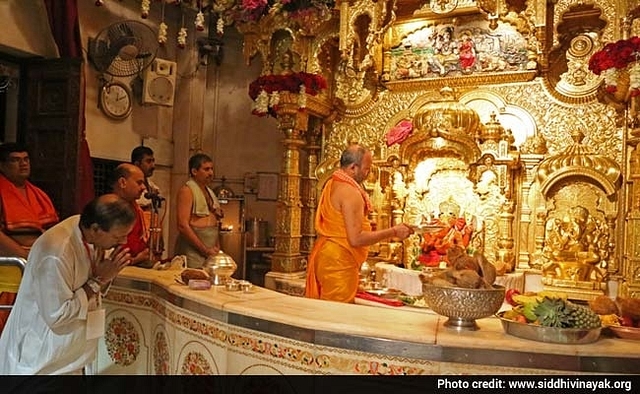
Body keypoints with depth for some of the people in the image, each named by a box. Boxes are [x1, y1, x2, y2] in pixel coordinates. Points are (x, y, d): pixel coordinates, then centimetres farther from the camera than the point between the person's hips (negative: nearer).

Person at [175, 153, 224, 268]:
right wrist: (205, 250, -14)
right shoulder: (186, 190, -6)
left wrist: (217, 249, 6)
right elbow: (183, 226, -15)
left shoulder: (210, 192, 17)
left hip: (211, 252, 7)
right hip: (193, 252, -7)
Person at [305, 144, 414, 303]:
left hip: (324, 254, 10)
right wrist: (393, 232, -17)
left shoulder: (331, 184, 12)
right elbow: (356, 239, -23)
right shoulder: (350, 192, -18)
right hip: (339, 262, -10)